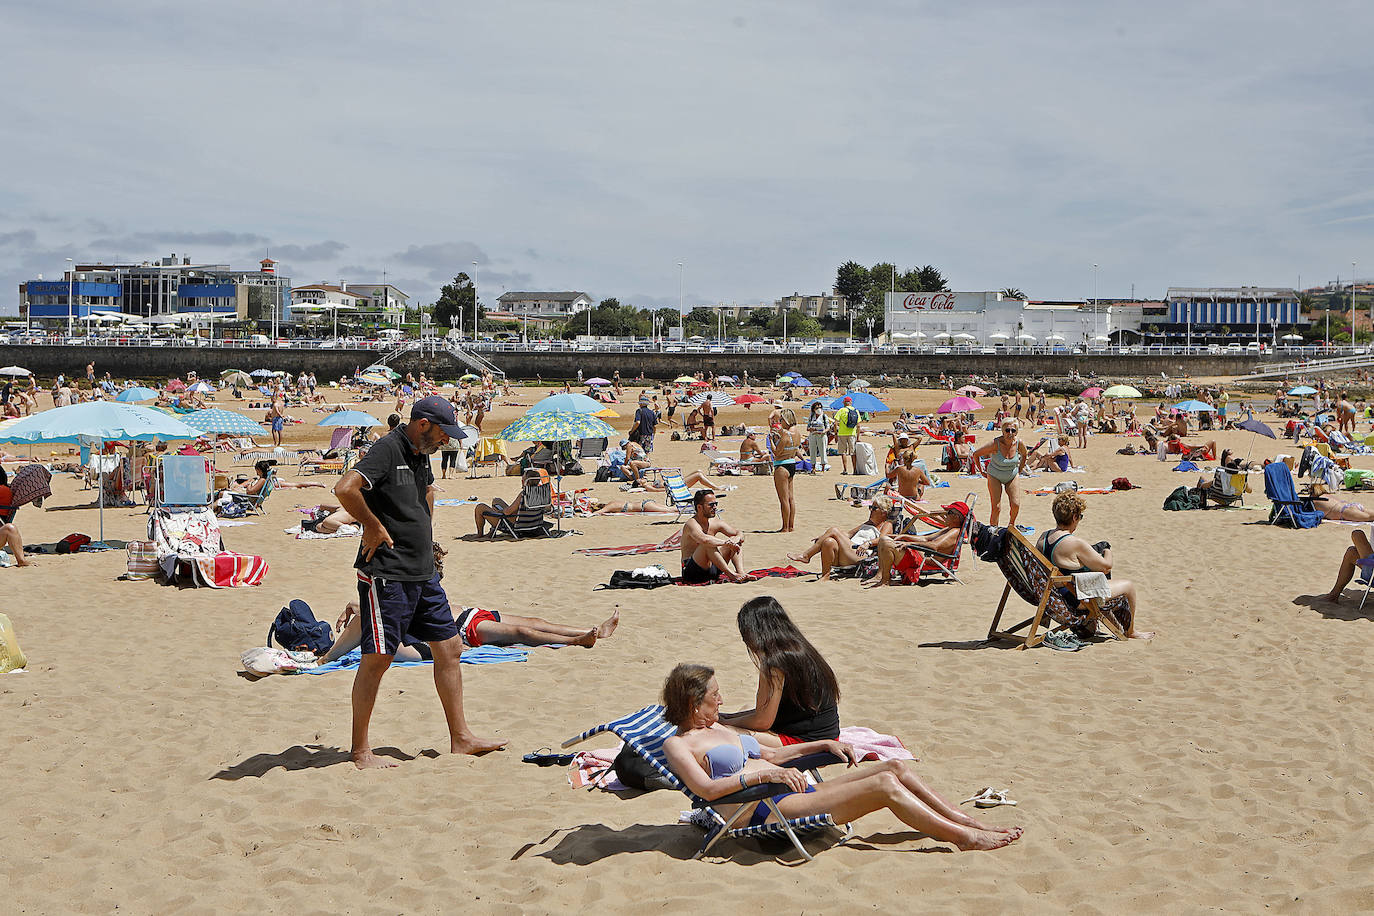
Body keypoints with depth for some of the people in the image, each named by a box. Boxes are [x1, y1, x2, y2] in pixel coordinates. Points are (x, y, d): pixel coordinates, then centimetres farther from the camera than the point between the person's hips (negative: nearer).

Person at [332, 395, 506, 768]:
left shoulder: (421, 455, 13)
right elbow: (345, 488, -29)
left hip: (423, 574, 9)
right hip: (386, 575, -9)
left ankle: (460, 737, 20)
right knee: (377, 659, -4)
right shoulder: (387, 450, -14)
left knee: (449, 646, 11)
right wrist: (373, 526, -16)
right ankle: (360, 751, 5)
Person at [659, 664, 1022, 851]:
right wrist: (763, 774, -28)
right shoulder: (677, 744, -5)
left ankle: (971, 823, 4)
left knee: (895, 768, -1)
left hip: (794, 793, 10)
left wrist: (824, 745, 22)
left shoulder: (718, 728, 22)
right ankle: (966, 839, -12)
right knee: (885, 786, -19)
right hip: (765, 811, -10)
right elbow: (705, 789, -22)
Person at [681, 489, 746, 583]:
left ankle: (741, 573, -22)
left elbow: (740, 534, 5)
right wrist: (725, 543, -28)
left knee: (737, 540, 0)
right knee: (708, 544, -33)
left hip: (712, 569, 8)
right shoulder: (692, 524, -15)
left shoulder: (715, 523, 7)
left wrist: (735, 541, -18)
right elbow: (704, 539, -37)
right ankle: (730, 574, -32)